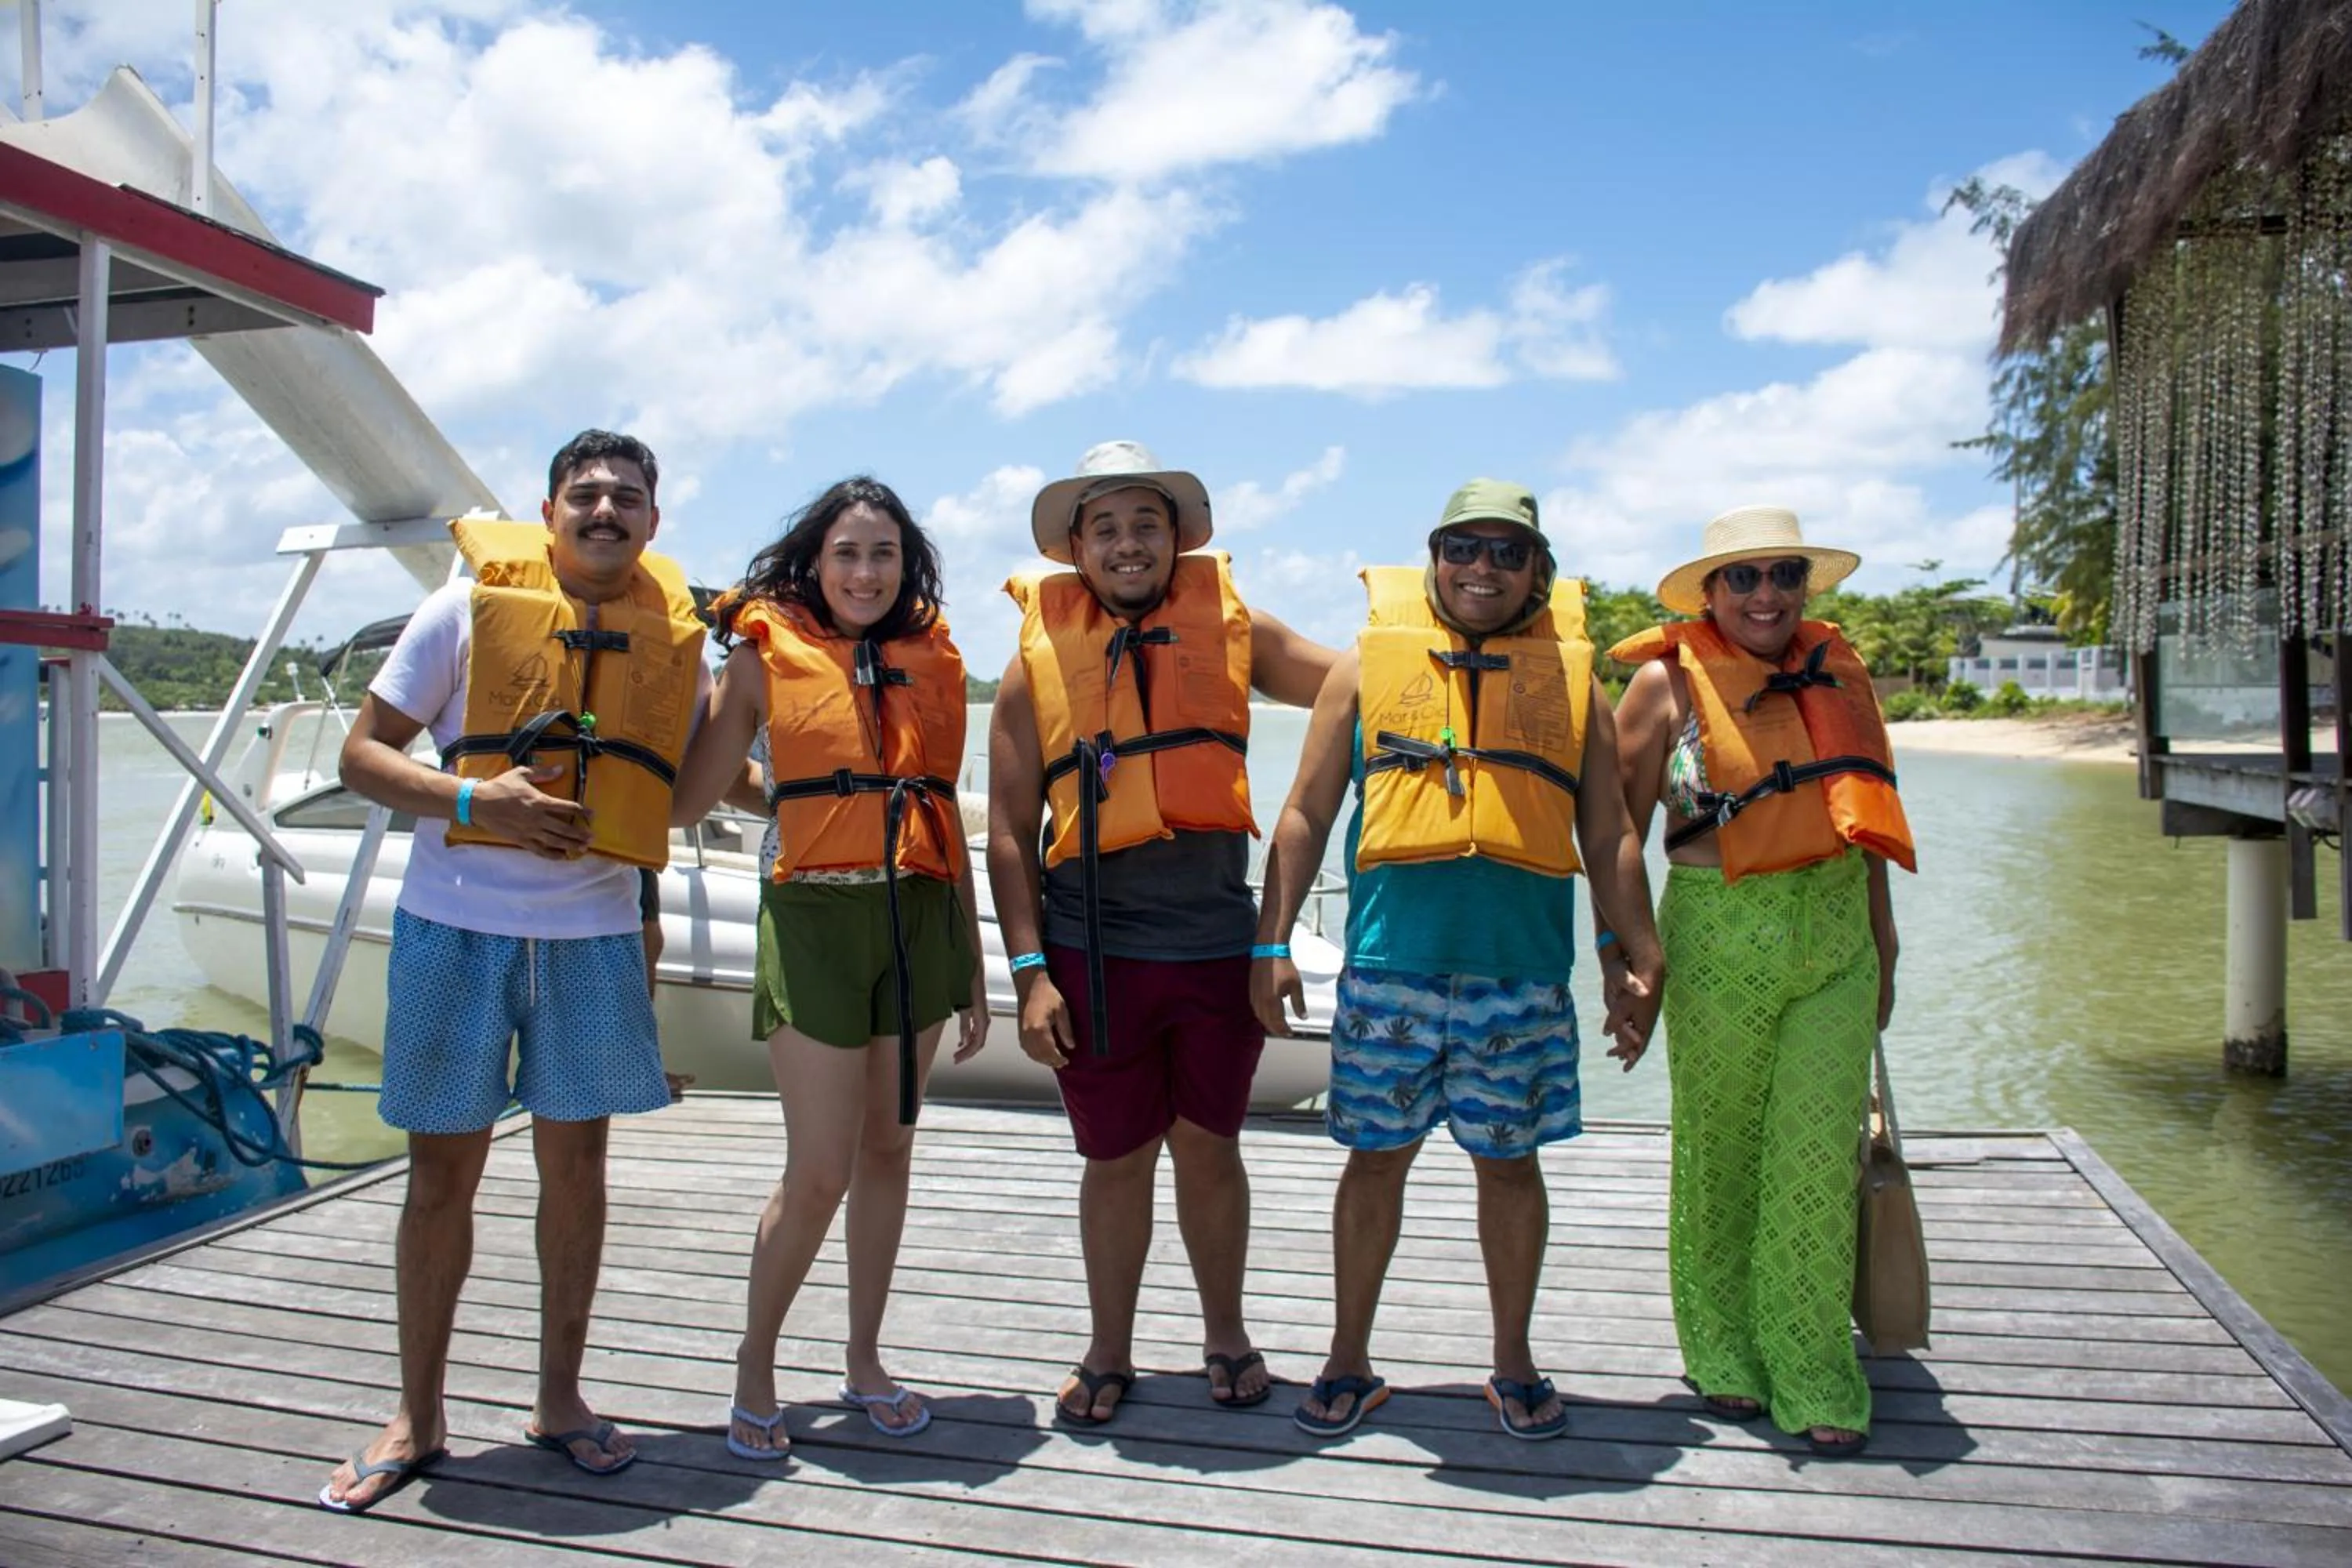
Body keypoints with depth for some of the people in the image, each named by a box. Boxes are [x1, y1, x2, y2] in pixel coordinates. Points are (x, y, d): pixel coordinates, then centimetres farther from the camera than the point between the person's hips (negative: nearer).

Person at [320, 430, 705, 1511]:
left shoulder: (676, 635, 6)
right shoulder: (468, 607, -2)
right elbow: (363, 754, -2)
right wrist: (470, 796, -17)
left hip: (593, 934, 2)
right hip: (456, 926, -2)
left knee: (575, 1160, 9)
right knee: (443, 1169, 7)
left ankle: (559, 1398, 26)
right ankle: (415, 1416, 23)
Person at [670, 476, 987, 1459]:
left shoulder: (931, 658, 9)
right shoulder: (768, 652, 0)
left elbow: (945, 815, 12)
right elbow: (688, 801, -5)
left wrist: (973, 965, 12)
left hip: (921, 918, 4)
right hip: (815, 917, -4)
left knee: (888, 1152, 12)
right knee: (818, 1175, -1)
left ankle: (864, 1359, 29)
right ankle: (755, 1363, 22)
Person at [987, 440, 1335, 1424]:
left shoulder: (1234, 630, 5)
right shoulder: (1040, 657, 2)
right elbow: (1010, 832, 1)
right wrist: (1030, 971, -5)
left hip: (1216, 938, 1)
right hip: (1094, 947, 0)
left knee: (1208, 1148, 13)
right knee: (1116, 1158, 11)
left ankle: (1225, 1334, 35)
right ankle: (1109, 1352, 32)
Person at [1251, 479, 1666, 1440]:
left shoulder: (1570, 670, 9)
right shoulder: (1372, 656, 6)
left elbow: (1607, 832, 12)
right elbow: (1307, 812, 7)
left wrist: (1640, 960, 7)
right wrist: (1271, 943, 1)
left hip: (1524, 971, 1)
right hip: (1389, 963, -1)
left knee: (1509, 1163, 11)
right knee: (1376, 1158, 8)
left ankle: (1513, 1362, 30)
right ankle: (1350, 1361, 25)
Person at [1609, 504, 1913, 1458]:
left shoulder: (1837, 672, 10)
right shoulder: (1669, 680, -2)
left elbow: (1864, 818, 18)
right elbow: (1620, 827, 0)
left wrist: (1882, 949, 19)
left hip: (1835, 939, 3)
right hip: (1718, 940, -3)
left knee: (1820, 1156, -1)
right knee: (1718, 1152, 7)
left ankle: (1813, 1377, 13)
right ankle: (1723, 1355, 25)